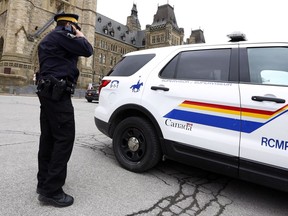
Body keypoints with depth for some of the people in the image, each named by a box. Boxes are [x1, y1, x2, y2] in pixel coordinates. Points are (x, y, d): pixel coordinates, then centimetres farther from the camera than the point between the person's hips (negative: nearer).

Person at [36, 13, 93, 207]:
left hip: (47, 92, 11)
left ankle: (44, 182, 20)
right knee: (64, 138, -11)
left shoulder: (50, 39, 27)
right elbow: (87, 50, -9)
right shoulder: (61, 35, -5)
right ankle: (51, 191, -6)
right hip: (57, 94, -11)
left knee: (49, 138, 11)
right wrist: (81, 37, 7)